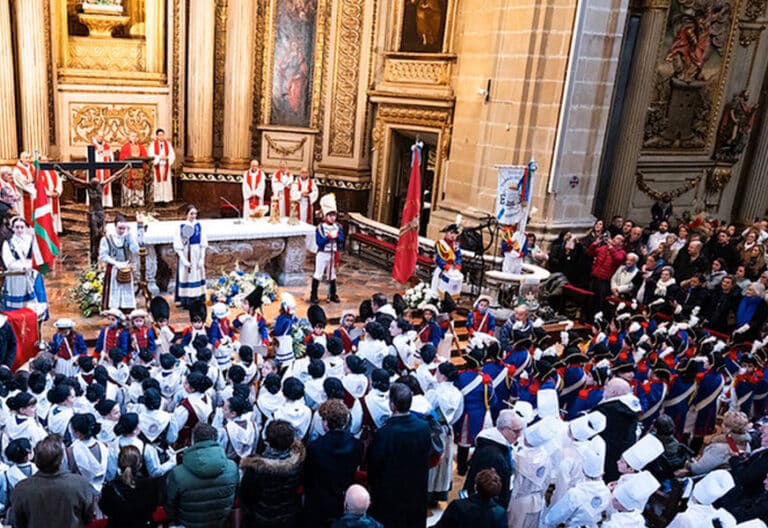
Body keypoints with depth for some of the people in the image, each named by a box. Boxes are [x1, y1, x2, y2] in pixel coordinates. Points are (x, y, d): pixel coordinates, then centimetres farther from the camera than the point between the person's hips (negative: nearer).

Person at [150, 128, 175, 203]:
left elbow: (172, 155, 3)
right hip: (157, 166, -2)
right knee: (157, 183, -3)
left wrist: (166, 158, -16)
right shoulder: (153, 144, 3)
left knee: (166, 182, -1)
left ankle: (166, 199, 1)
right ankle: (157, 200, 0)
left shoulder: (168, 144, 9)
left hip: (166, 166, 2)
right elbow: (151, 155, -6)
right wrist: (159, 157, -19)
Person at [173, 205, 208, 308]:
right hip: (185, 256, -2)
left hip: (197, 256, 2)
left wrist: (202, 259, -6)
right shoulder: (181, 227, -6)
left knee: (196, 276, 6)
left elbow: (203, 244, 1)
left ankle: (197, 302, 13)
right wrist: (184, 260, -14)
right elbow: (178, 246, -7)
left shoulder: (199, 226, 0)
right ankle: (185, 302, 9)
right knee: (185, 276, 1)